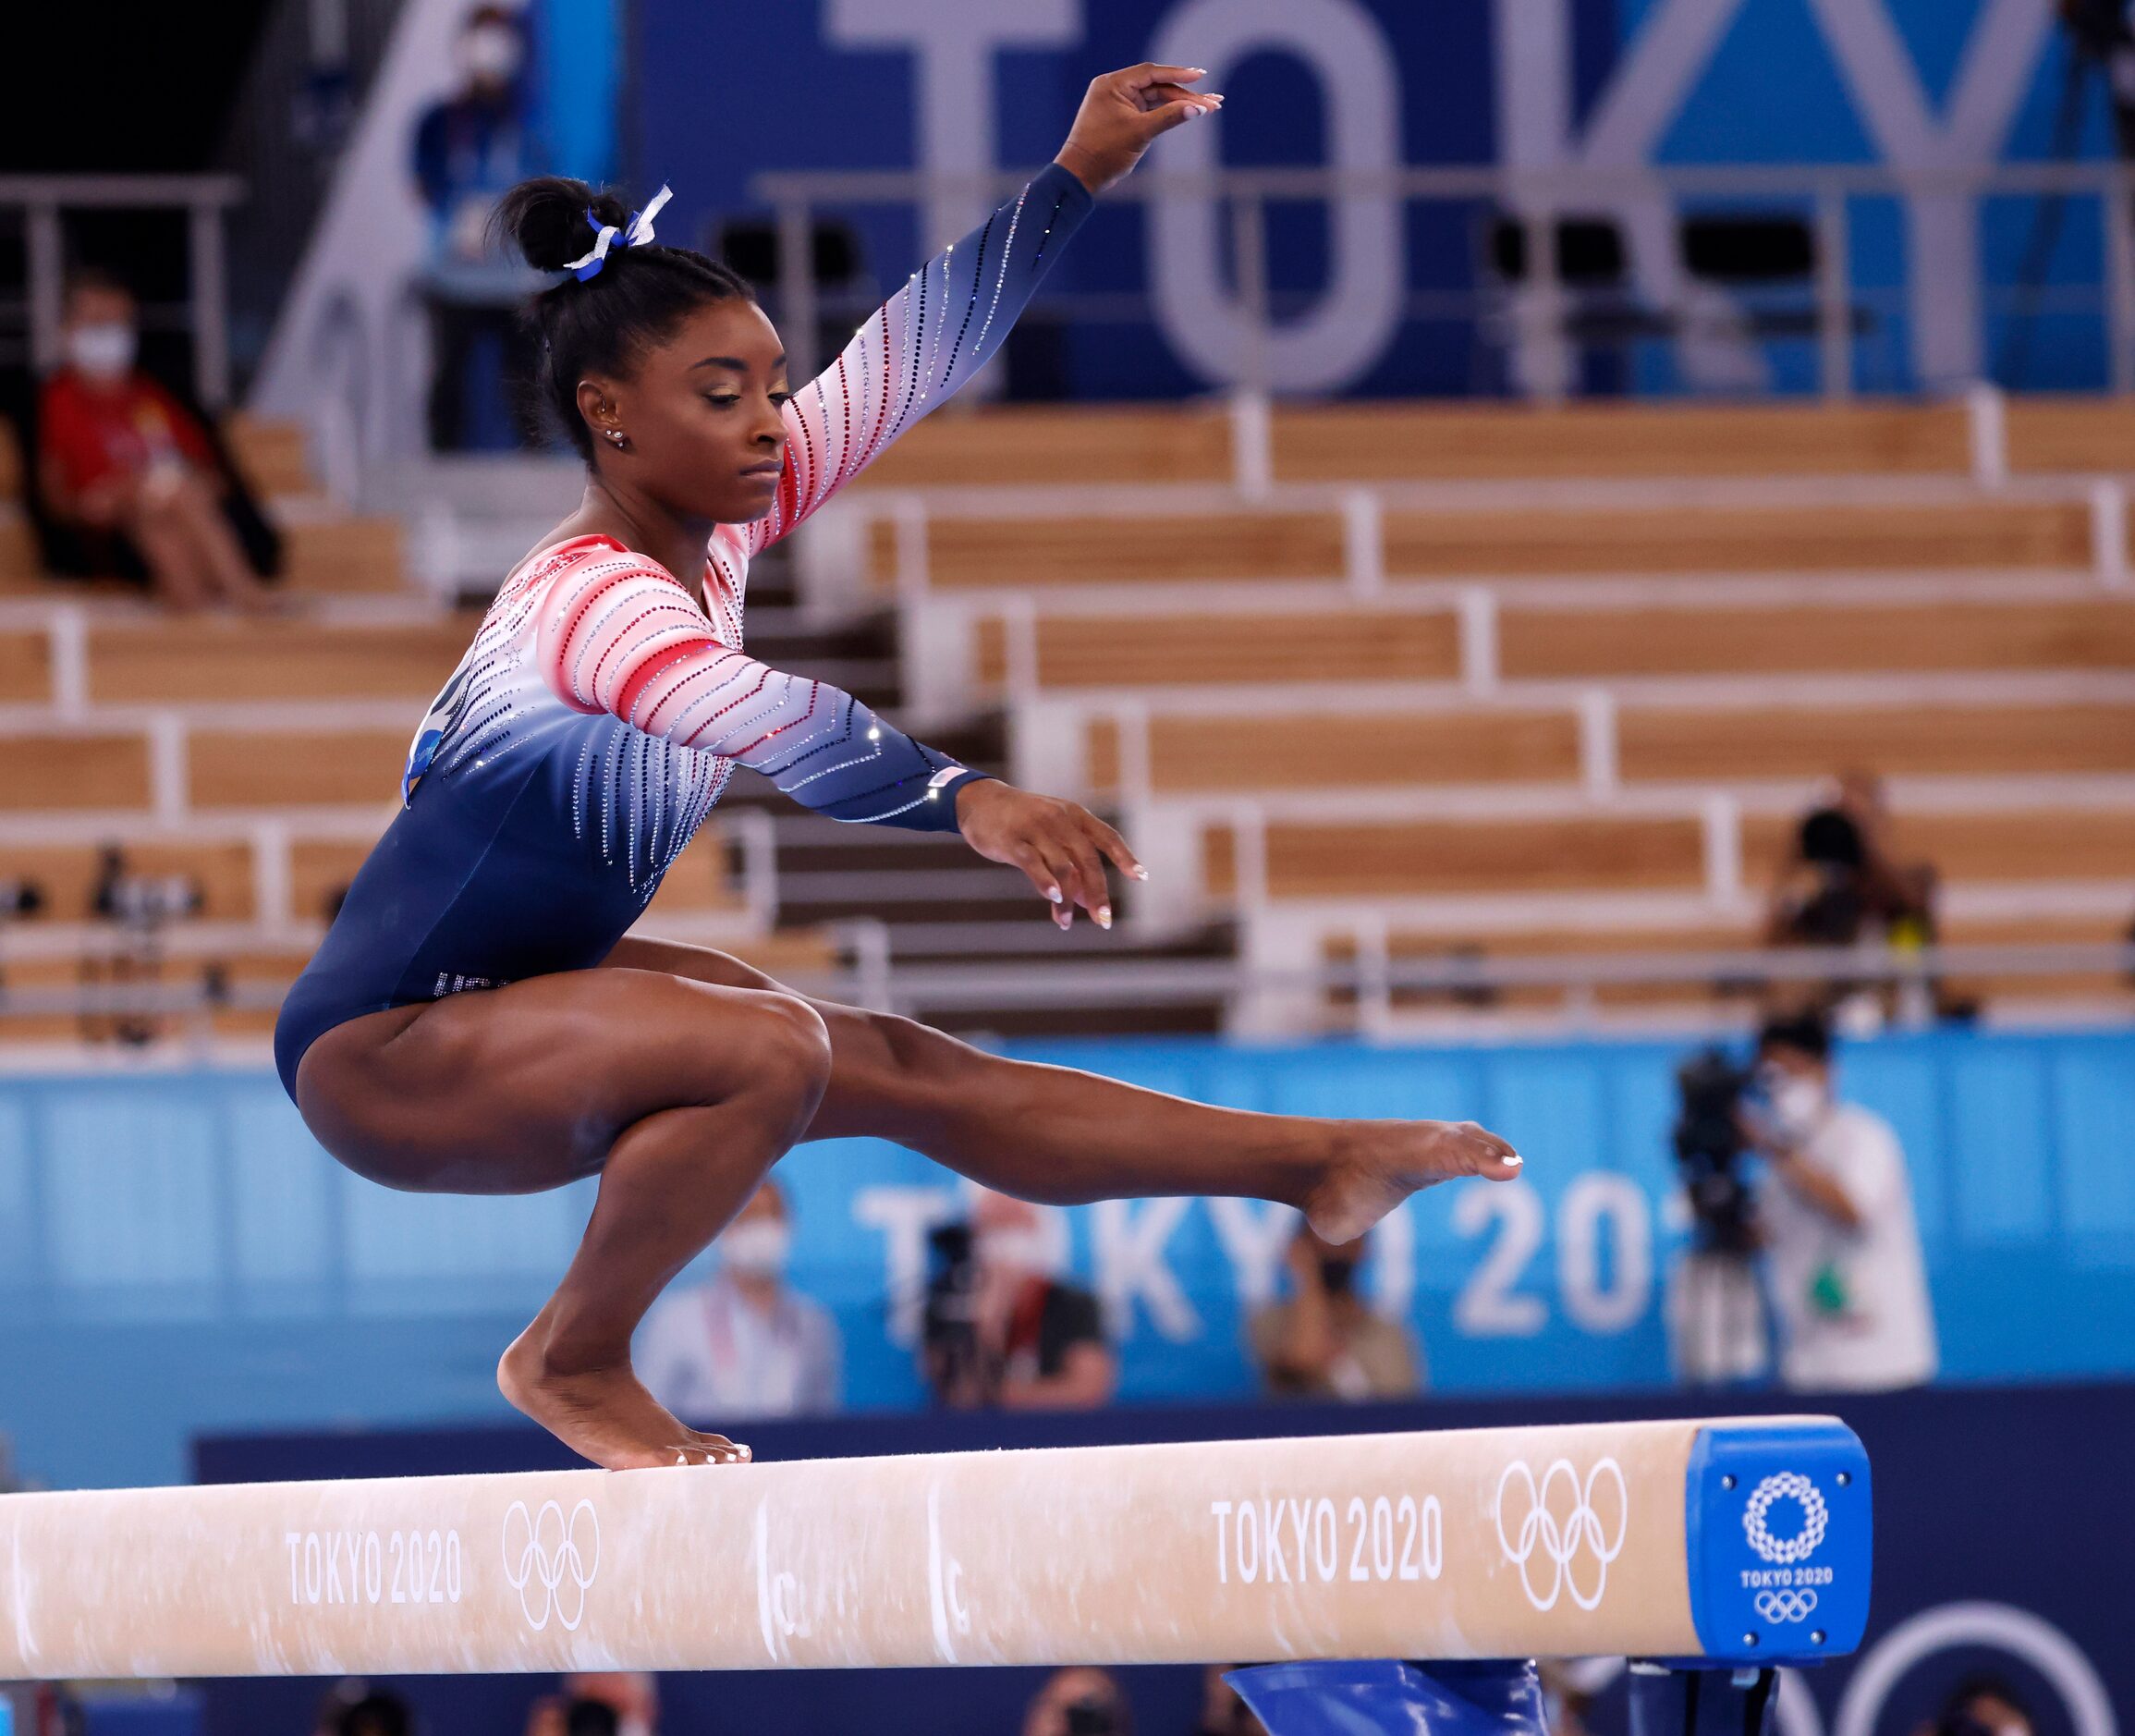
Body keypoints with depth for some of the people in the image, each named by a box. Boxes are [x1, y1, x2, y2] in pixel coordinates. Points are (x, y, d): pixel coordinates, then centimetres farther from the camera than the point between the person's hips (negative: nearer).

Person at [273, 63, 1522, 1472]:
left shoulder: (712, 534, -1)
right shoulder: (595, 602, -27)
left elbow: (908, 358, 0)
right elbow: (764, 719, -47)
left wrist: (1080, 176, -5)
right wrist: (970, 800, -62)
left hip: (516, 991, 9)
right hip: (385, 1055, -9)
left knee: (899, 1070, 7)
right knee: (769, 1053, -29)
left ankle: (1317, 1166, 12)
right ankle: (575, 1362, -11)